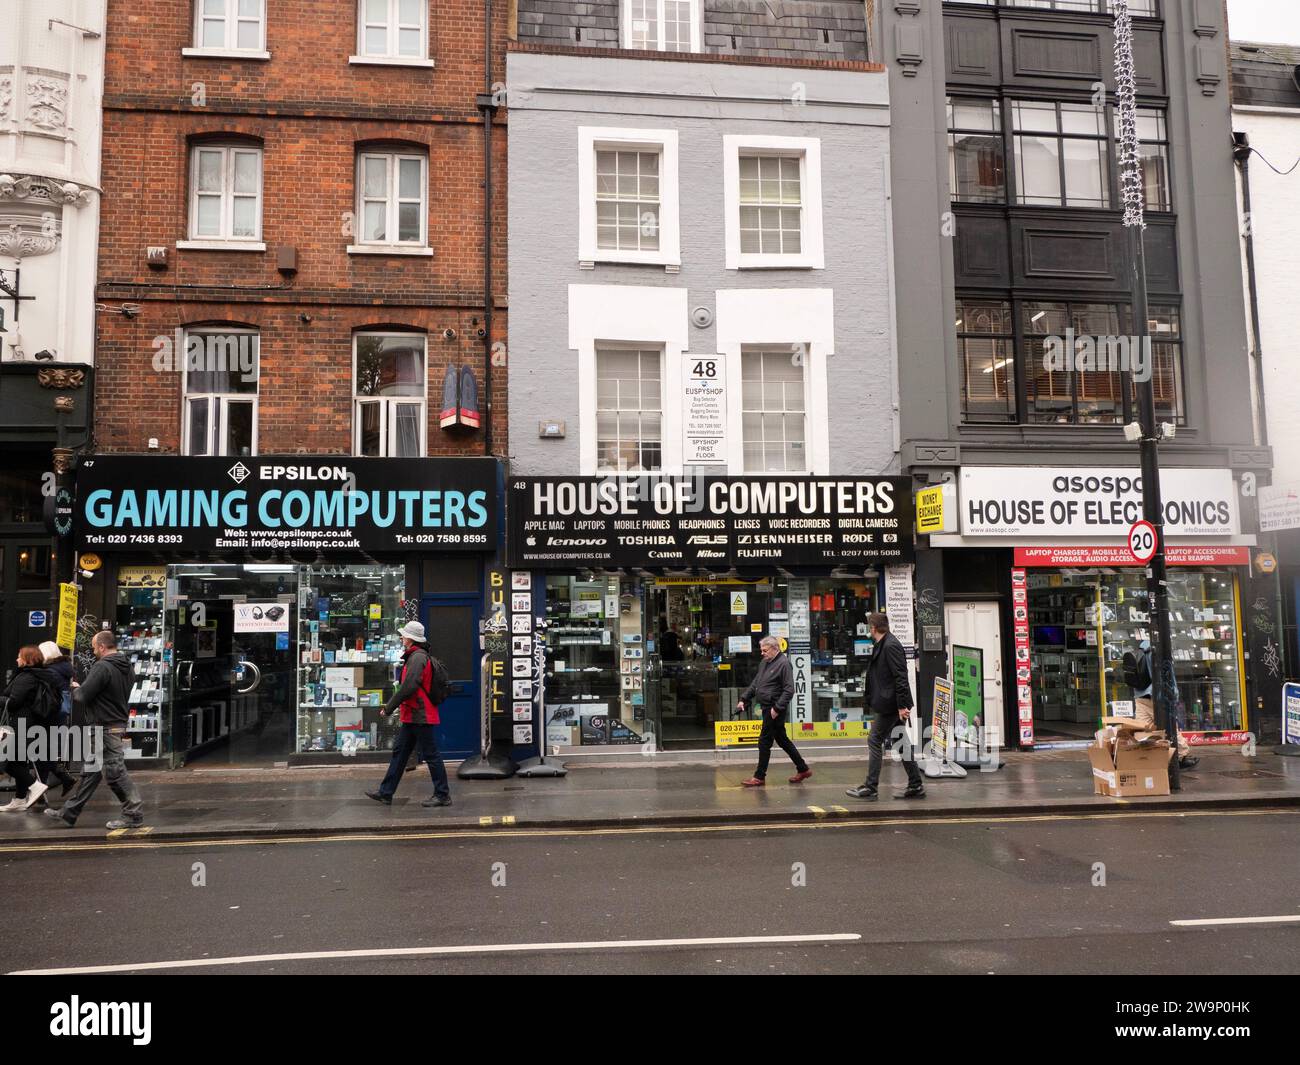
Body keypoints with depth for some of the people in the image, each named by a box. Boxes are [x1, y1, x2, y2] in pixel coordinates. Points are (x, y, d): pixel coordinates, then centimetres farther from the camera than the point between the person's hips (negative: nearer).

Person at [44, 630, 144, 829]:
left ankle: (134, 814, 0)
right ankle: (69, 813, 26)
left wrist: (75, 688, 3)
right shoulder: (125, 667, 12)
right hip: (118, 723, 10)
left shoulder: (102, 667, -18)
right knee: (89, 772, 16)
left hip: (104, 729, -10)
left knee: (115, 772, -5)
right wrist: (81, 689, 18)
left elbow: (83, 696, -20)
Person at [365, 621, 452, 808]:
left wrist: (389, 707, -16)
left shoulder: (418, 657, -17)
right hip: (413, 717, 11)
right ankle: (386, 793, 20)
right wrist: (393, 705, 16)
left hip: (420, 717, -11)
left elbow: (408, 687, -24)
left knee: (431, 755, -4)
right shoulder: (415, 657, 16)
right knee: (399, 752, 14)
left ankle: (443, 795, 3)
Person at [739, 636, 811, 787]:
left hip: (775, 710, -9)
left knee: (764, 742, -4)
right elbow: (755, 684, 22)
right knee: (782, 740, 16)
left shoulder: (784, 664, -14)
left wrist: (777, 708, -22)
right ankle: (803, 769, 26)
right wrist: (743, 699, 13)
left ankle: (760, 777, 6)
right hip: (767, 708, 9)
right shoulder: (764, 663, 13)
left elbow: (789, 690, -18)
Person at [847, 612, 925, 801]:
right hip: (893, 705, 10)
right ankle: (916, 786, 17)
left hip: (890, 705, -10)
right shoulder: (884, 645, 14)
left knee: (875, 741, -4)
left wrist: (902, 705, -22)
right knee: (902, 743, 12)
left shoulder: (891, 646, -16)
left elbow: (900, 677, -21)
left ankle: (870, 788, 0)